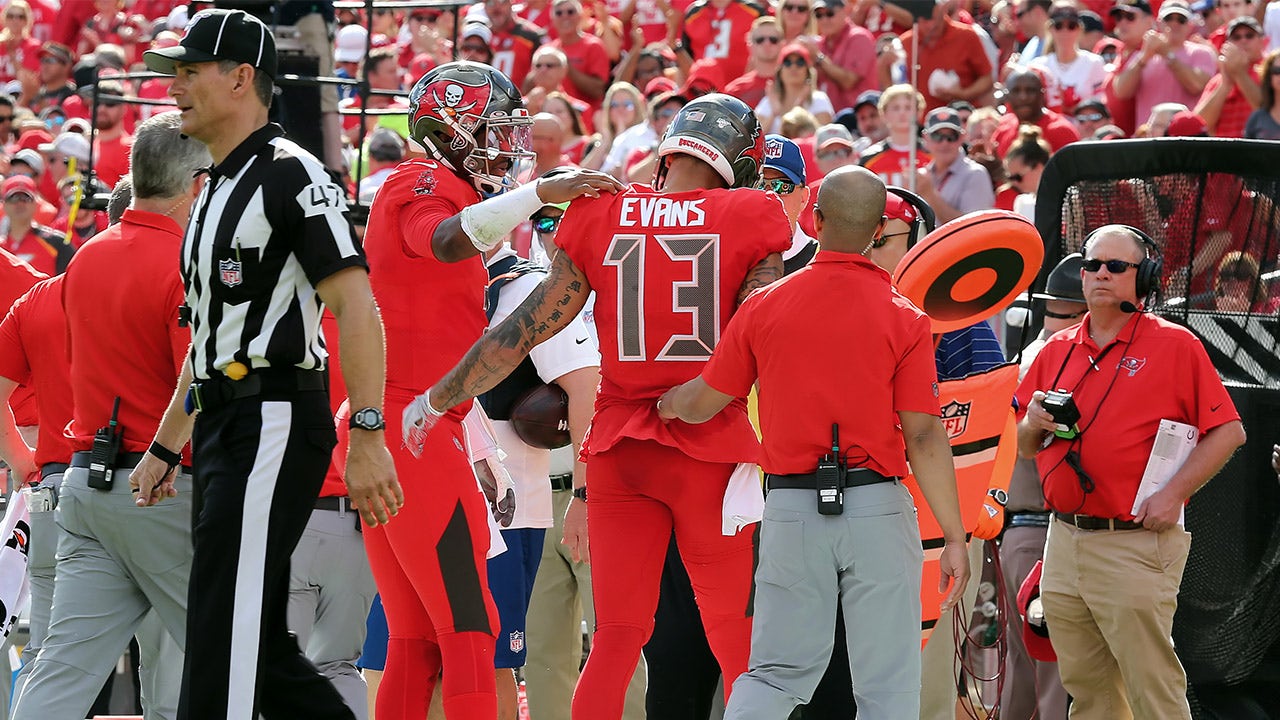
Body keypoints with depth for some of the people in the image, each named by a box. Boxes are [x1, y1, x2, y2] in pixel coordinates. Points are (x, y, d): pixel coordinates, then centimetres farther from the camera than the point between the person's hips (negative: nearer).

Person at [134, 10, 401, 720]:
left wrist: (366, 437, -25)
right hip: (223, 427, 10)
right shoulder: (217, 190, 21)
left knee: (224, 643, -12)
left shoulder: (288, 173, -10)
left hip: (273, 420, -10)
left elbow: (356, 307, -18)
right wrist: (164, 448, 26)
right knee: (257, 647, 9)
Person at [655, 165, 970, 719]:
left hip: (791, 506, 2)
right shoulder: (904, 320, -4)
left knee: (776, 673, 11)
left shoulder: (763, 307, 2)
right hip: (877, 506, -2)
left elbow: (701, 403, 10)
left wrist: (665, 404, 34)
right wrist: (955, 538, -2)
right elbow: (924, 438, -7)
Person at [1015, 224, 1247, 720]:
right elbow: (1025, 448, 22)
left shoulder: (1174, 345, -2)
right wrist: (1034, 423, -2)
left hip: (1135, 544, -6)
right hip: (1063, 543, 6)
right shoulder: (1057, 352, 15)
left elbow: (1228, 432, -5)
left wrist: (1174, 493, -15)